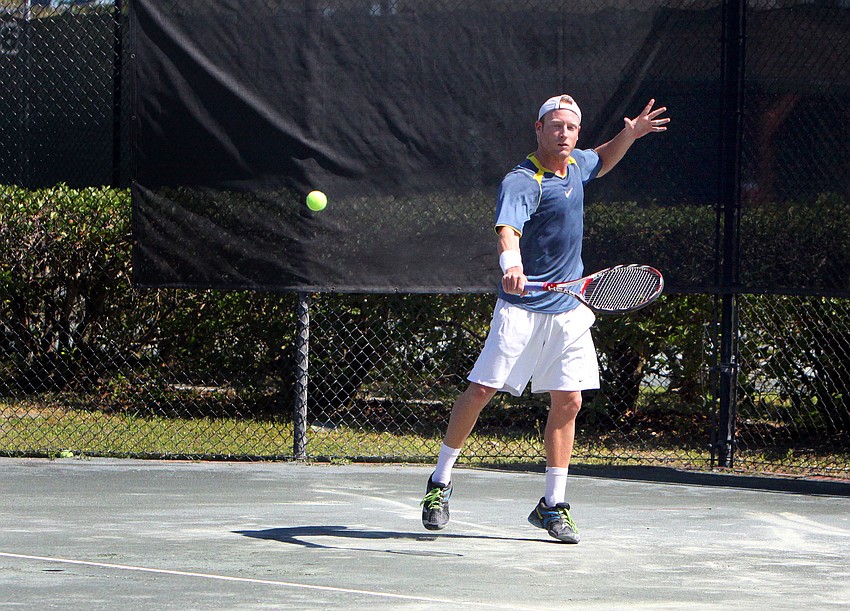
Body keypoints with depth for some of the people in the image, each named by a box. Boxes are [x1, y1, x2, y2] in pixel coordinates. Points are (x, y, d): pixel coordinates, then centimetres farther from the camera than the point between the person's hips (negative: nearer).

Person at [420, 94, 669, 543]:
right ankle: (441, 480, 9)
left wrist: (629, 135, 15)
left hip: (568, 309, 6)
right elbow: (507, 230, -35)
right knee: (482, 389, -9)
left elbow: (603, 161, 33)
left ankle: (553, 505, 9)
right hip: (522, 304, -6)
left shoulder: (575, 165, 8)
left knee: (567, 402, 2)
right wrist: (512, 264, -55)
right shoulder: (521, 182, -17)